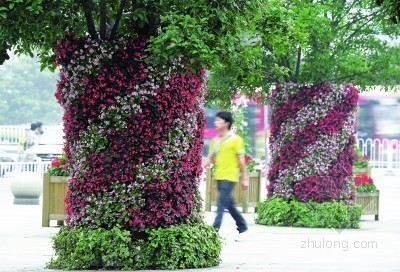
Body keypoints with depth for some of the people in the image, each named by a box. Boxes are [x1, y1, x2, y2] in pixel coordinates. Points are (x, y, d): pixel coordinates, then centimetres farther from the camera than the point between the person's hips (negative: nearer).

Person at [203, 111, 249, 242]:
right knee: (229, 205, 15)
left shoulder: (235, 139, -7)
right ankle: (243, 228, 28)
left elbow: (241, 160, -6)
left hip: (229, 177, -7)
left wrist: (245, 178, -6)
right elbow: (210, 159, 14)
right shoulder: (215, 140, 12)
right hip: (219, 177, 7)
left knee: (221, 205, -13)